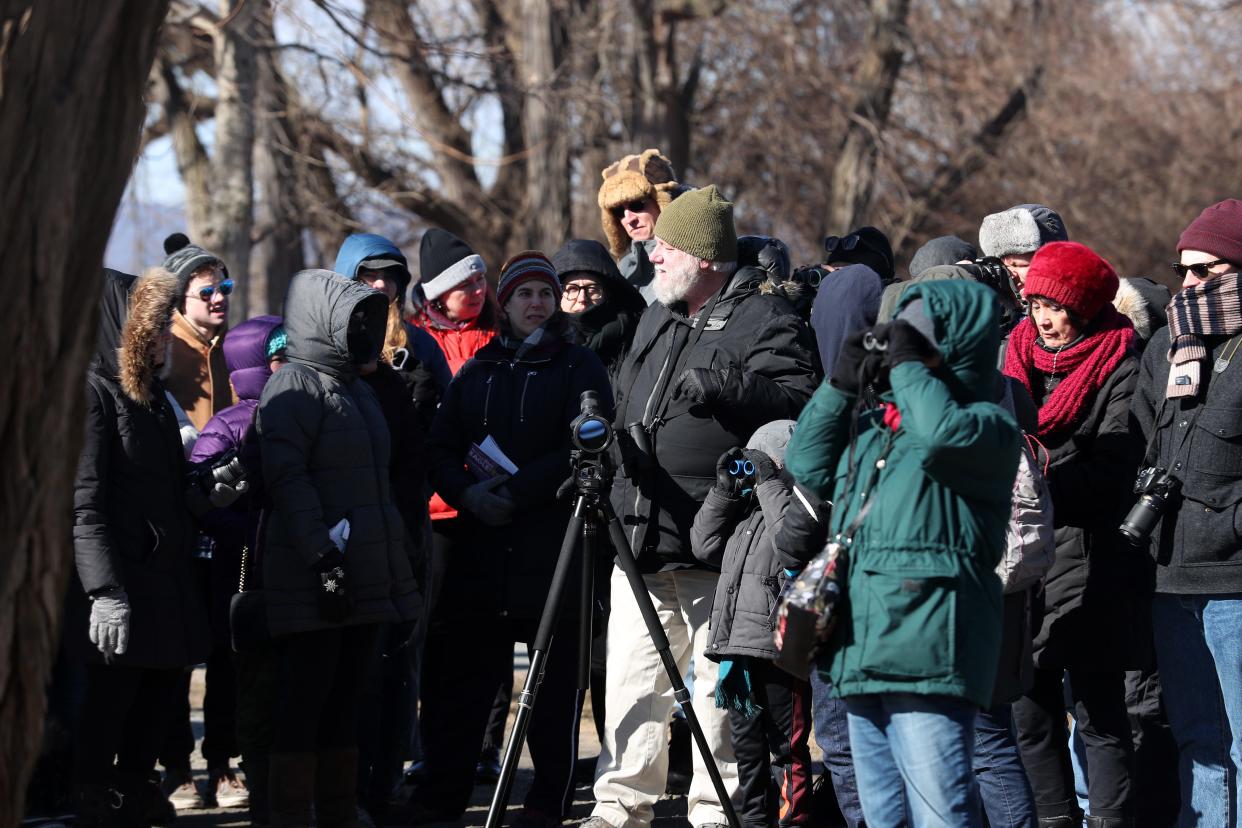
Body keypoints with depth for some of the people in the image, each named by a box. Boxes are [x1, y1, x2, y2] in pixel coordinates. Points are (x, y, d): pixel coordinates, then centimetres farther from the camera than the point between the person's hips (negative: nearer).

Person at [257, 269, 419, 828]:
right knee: (304, 702, -7)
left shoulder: (355, 386, 21)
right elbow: (286, 477, -17)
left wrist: (395, 563, 21)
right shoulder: (294, 386, -8)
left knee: (344, 699, 11)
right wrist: (322, 557, -23)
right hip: (314, 581, -9)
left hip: (364, 571, 9)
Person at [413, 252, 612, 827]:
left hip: (554, 549, -4)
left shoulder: (580, 368, 2)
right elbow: (441, 449, 11)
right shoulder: (477, 371, 15)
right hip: (480, 547, 4)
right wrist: (467, 493, -9)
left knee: (555, 686, 0)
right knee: (461, 677, 4)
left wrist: (515, 494, -16)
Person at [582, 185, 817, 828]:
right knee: (630, 682, 9)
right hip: (642, 541, 8)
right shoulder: (656, 321, 21)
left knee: (718, 689, -1)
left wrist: (726, 385, -30)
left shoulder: (764, 321, -5)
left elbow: (799, 404, -19)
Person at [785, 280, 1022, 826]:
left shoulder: (987, 426, -3)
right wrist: (842, 383, 14)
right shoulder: (872, 419, 19)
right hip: (864, 655, 9)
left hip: (927, 654, -9)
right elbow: (808, 465, 21)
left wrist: (907, 366, -9)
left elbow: (943, 434, -25)